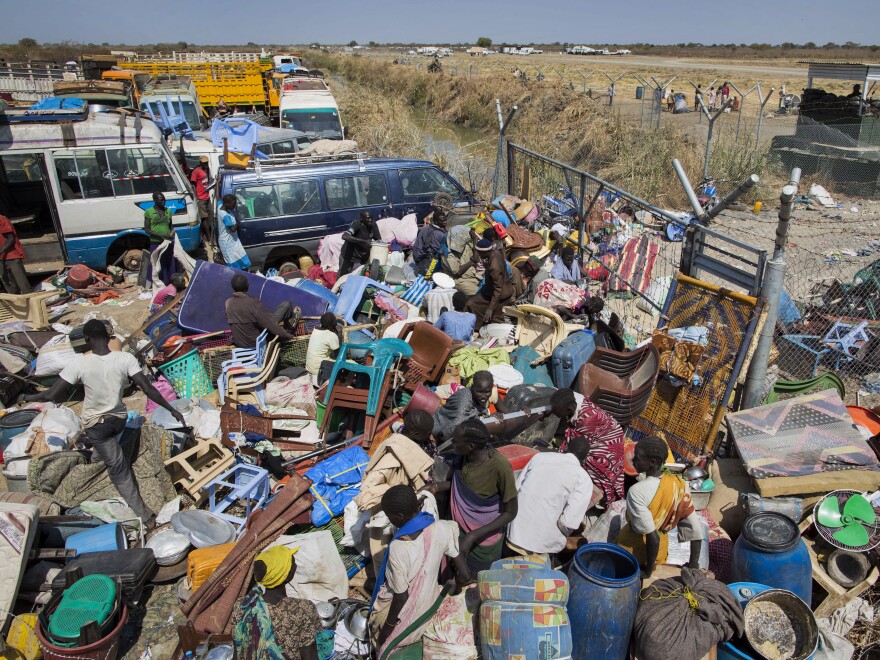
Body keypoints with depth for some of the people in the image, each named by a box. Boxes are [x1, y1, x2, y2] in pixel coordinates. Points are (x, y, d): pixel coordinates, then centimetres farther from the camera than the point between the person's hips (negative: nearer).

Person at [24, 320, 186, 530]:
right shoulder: (125, 358, -17)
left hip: (96, 424, -2)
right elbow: (148, 389, -18)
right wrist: (172, 410, -11)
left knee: (118, 469, 6)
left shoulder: (80, 363, -21)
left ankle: (145, 515, 10)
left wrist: (27, 397, 3)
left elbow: (52, 394, -18)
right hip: (119, 418, 2)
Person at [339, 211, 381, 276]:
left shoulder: (373, 225, -9)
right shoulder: (357, 224, -25)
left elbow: (379, 240, -1)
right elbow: (344, 236, -40)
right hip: (349, 257, -5)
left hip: (363, 258, 5)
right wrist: (363, 241, -44)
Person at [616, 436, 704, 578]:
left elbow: (653, 538, -27)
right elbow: (696, 530, -8)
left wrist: (648, 571, -13)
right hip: (661, 552, 4)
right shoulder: (680, 484, -13)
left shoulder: (637, 491, -30)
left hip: (633, 552, -4)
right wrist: (693, 565, 2)